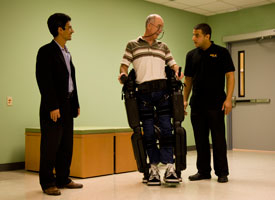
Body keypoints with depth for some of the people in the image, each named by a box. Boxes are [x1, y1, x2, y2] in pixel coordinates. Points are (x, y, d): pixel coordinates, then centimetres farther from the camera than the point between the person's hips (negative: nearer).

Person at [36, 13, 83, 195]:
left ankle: (63, 179, 22)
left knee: (66, 146, 12)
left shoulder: (66, 53, 17)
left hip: (67, 106, 8)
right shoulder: (46, 51, -8)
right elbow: (45, 81, -15)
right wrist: (53, 107, -19)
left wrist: (76, 104, 14)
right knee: (50, 146, -1)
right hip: (54, 107, -8)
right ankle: (47, 183, 8)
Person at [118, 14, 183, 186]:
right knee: (148, 132, 0)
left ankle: (169, 167, -4)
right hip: (144, 92, -1)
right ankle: (154, 169, 7)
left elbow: (173, 63, 17)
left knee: (166, 129, -6)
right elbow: (124, 64, 10)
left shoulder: (163, 47, 21)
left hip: (162, 89, 2)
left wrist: (177, 72, -5)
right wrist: (123, 74, -11)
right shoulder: (132, 45, 14)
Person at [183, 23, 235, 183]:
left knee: (218, 139, 0)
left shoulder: (221, 53, 0)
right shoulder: (191, 55, 12)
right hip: (197, 104, 4)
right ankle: (204, 171, 18)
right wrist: (185, 99, 8)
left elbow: (230, 75, -4)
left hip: (216, 104, -4)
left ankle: (222, 172, 10)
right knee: (200, 140, 8)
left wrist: (228, 99, -13)